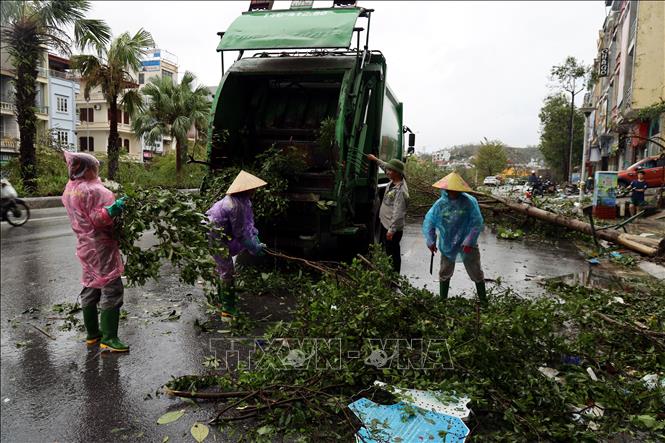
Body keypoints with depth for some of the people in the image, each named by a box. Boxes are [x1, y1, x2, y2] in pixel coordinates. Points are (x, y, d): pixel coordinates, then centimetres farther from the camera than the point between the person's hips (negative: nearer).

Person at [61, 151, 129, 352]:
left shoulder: (70, 189, 9)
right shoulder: (92, 190, -19)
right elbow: (98, 219, -24)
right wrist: (113, 209, -38)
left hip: (85, 245, 10)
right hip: (101, 247, -10)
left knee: (91, 287, 17)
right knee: (111, 289, -6)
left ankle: (92, 333, 26)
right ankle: (108, 339, -6)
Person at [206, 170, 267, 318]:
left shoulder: (243, 200, 0)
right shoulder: (236, 205, -30)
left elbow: (248, 223, 7)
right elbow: (240, 233, -25)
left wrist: (255, 238, -1)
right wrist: (253, 248, -14)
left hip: (222, 235, 10)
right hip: (215, 238, -10)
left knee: (224, 268, 22)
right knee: (227, 271, -3)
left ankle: (221, 300, 39)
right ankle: (228, 309, 8)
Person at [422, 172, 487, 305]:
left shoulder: (469, 202, -15)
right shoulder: (440, 203, -9)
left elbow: (477, 223, -16)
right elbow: (428, 222, -3)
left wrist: (469, 242, -22)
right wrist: (431, 241, -8)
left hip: (467, 245, -2)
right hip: (447, 245, 2)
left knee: (476, 274, 10)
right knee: (445, 273, 15)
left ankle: (484, 301, 26)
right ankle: (442, 300, 31)